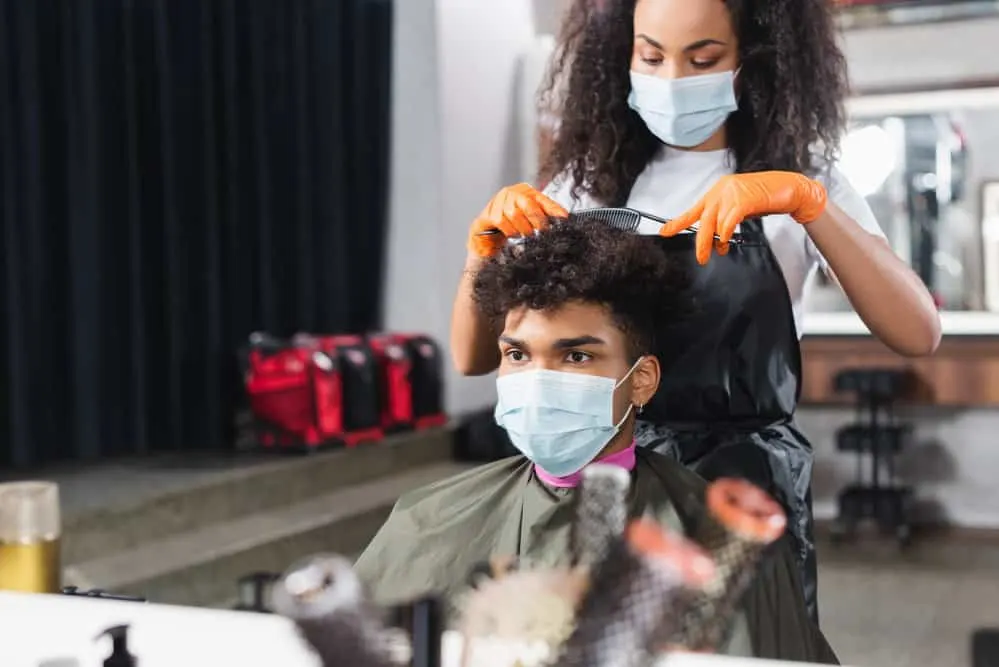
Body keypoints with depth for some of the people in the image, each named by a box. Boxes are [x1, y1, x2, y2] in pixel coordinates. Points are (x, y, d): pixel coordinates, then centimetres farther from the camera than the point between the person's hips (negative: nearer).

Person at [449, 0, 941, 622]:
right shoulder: (590, 179, 3)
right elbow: (475, 357, 1)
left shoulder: (799, 176, 0)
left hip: (747, 484, -1)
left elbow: (919, 334, -15)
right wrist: (485, 247, -17)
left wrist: (805, 199, -27)